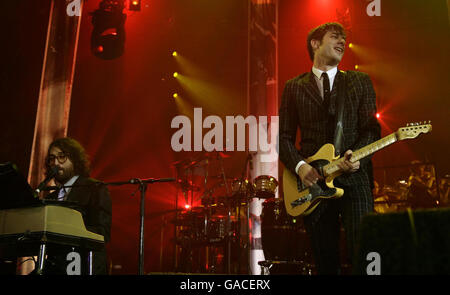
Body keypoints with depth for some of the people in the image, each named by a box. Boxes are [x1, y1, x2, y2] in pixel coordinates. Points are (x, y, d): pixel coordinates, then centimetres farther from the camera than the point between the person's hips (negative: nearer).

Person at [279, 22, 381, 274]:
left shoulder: (360, 81, 12)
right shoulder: (293, 87, 11)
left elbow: (372, 128, 4)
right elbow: (284, 137, 7)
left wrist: (357, 154, -15)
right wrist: (299, 166, -10)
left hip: (355, 179, 0)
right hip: (313, 182, 1)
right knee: (327, 263, 5)